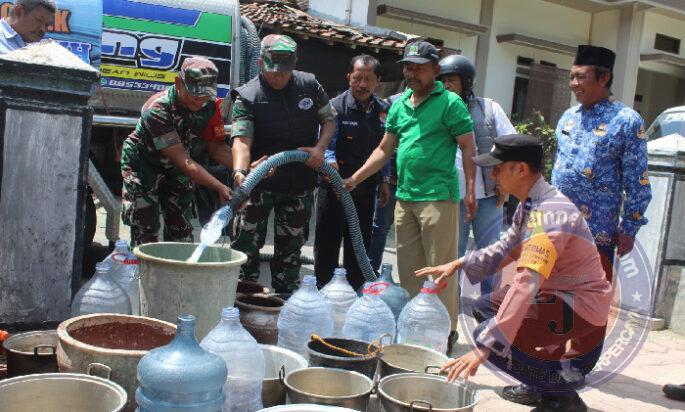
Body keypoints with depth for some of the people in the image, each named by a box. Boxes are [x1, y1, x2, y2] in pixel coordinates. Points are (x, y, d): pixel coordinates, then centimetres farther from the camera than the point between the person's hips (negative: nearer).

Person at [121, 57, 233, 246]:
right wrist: (220, 187, -41)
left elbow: (217, 146, -9)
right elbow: (182, 160, -35)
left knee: (182, 231, 6)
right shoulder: (158, 109, -32)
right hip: (143, 166, -5)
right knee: (145, 233, -6)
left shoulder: (209, 105, -15)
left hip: (177, 172, 5)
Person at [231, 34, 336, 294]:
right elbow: (241, 139, -24)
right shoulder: (248, 96, -12)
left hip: (300, 184, 3)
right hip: (259, 183, -3)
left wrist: (320, 148, -7)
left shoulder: (309, 85, 0)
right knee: (246, 244, 0)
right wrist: (239, 172, -42)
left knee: (290, 248, 13)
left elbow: (329, 119, 11)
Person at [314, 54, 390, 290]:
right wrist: (330, 162, -37)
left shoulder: (383, 110, 6)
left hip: (366, 190, 5)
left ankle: (355, 294, 28)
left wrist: (384, 181, 14)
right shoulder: (337, 106, -10)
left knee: (360, 246, 15)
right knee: (327, 244, 4)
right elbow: (326, 143, -17)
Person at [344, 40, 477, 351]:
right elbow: (384, 149, 20)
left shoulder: (450, 103, -3)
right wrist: (355, 179, 13)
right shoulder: (399, 105, 16)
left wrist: (470, 191, -14)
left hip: (438, 197, -7)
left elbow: (468, 148, -6)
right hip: (404, 197, 7)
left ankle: (446, 329, 9)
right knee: (408, 268, 13)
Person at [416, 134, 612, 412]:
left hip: (581, 308, -10)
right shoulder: (529, 204, 3)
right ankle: (545, 388, 18)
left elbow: (526, 284, -37)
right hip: (557, 295, 10)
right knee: (485, 308, 17)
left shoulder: (549, 214, -28)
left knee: (490, 337, -20)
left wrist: (482, 348, -39)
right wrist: (458, 264, 9)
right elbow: (506, 249, 18)